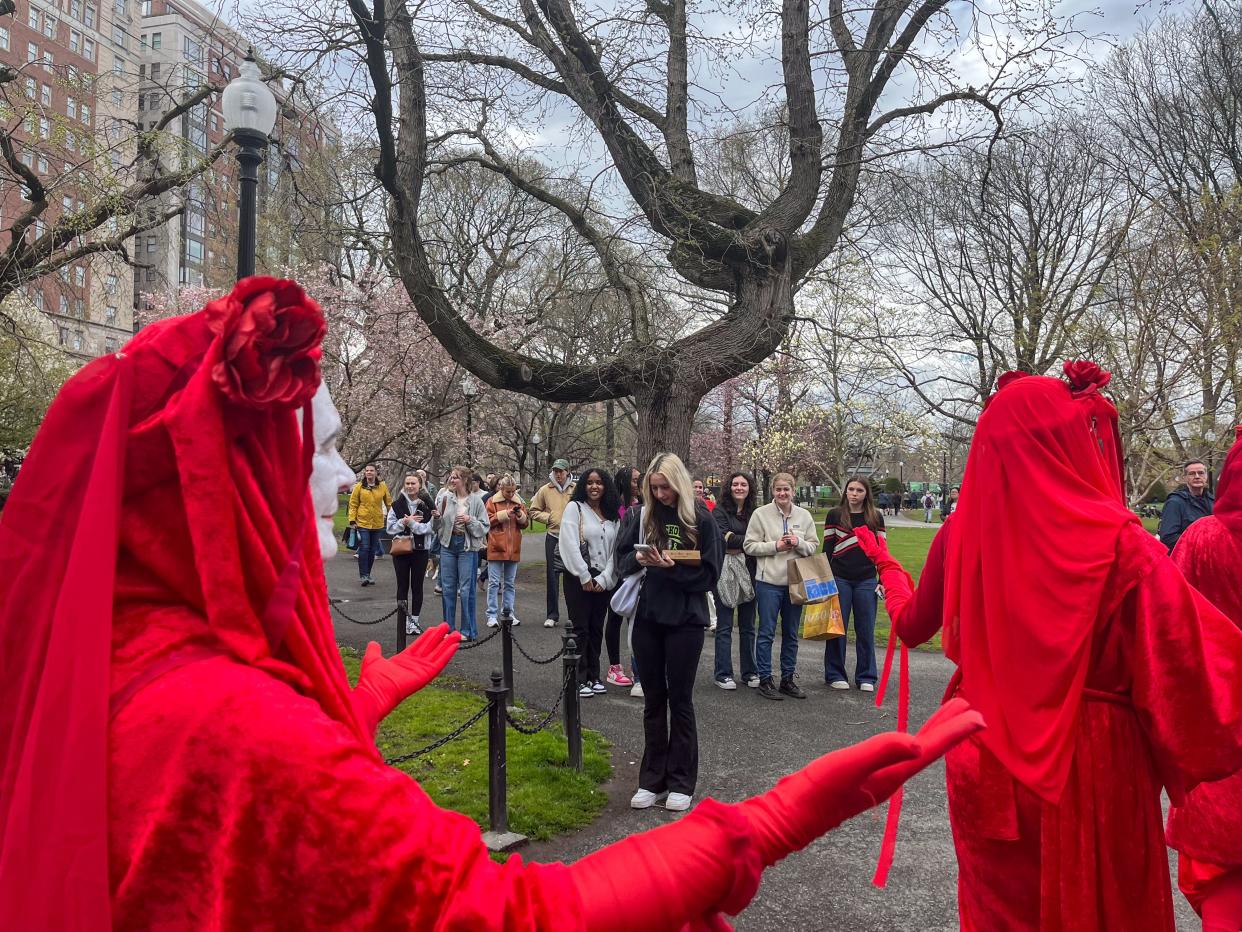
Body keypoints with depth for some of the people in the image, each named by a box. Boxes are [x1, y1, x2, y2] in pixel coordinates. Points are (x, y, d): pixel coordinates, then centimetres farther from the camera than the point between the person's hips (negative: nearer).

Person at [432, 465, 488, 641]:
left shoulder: (475, 500, -5)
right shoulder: (445, 497, 3)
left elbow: (484, 527, -4)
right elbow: (437, 526, 8)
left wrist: (470, 520, -19)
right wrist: (436, 517, -13)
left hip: (467, 547, -3)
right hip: (448, 545, 3)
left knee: (466, 590, 0)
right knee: (448, 588, 9)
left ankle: (467, 630, 10)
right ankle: (448, 628, 20)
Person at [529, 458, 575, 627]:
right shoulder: (545, 490, 4)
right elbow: (534, 511, 11)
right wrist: (548, 517, -4)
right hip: (553, 537, 1)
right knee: (552, 576, 3)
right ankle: (552, 614, 11)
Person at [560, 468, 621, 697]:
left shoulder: (612, 514, 9)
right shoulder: (574, 508, -3)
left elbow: (615, 550, 4)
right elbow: (570, 544, -11)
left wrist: (604, 579, -6)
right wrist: (584, 577, -14)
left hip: (603, 580, 4)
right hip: (578, 578, -4)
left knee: (596, 629, 10)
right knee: (580, 629, -2)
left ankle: (593, 676, 20)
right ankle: (579, 679, 6)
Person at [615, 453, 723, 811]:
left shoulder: (700, 520, -6)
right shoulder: (641, 516, 2)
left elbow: (709, 574, -7)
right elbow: (622, 560, 6)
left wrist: (671, 566, -20)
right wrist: (639, 558, -15)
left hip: (685, 620, -3)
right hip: (647, 619, 3)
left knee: (680, 700, 6)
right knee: (653, 699, 12)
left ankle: (681, 782, 18)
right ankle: (652, 780, 22)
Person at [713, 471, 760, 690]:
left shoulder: (754, 512, 11)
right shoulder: (720, 511, -1)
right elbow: (721, 539, -14)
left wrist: (735, 541, -8)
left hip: (748, 573, 4)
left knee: (747, 626, 11)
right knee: (724, 626, 1)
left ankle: (749, 672, 20)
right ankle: (723, 674, 7)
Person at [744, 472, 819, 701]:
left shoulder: (804, 515, 6)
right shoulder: (761, 513, -3)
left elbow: (814, 546, 8)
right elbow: (749, 545, -5)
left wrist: (799, 543, -11)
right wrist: (775, 546, -14)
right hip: (769, 581, -4)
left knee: (791, 634, 12)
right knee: (766, 632, 1)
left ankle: (788, 678, 23)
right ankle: (765, 680, 11)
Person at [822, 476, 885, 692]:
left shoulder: (876, 518, 8)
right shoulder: (835, 515, 4)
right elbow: (827, 549, 4)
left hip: (866, 580, 1)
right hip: (840, 579, -1)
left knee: (866, 630, 4)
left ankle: (866, 677, 15)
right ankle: (835, 675, 15)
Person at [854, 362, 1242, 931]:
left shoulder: (965, 530, -6)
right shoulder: (1118, 540, -17)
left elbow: (912, 626, 8)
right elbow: (1184, 659, -20)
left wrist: (885, 564, 25)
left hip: (985, 759, 3)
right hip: (1090, 764, -3)